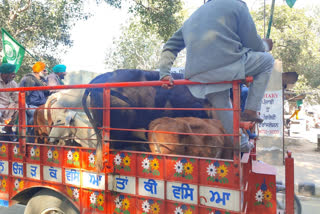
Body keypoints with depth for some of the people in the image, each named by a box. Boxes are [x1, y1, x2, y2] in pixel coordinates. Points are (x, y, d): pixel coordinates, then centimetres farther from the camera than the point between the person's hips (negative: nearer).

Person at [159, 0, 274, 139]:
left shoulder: (193, 17, 32)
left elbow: (170, 46, 24)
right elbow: (254, 45, 9)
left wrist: (164, 74, 16)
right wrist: (265, 45, 32)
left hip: (197, 78, 6)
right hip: (226, 65, -5)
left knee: (224, 109, 25)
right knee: (267, 60, 20)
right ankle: (251, 110, 11)